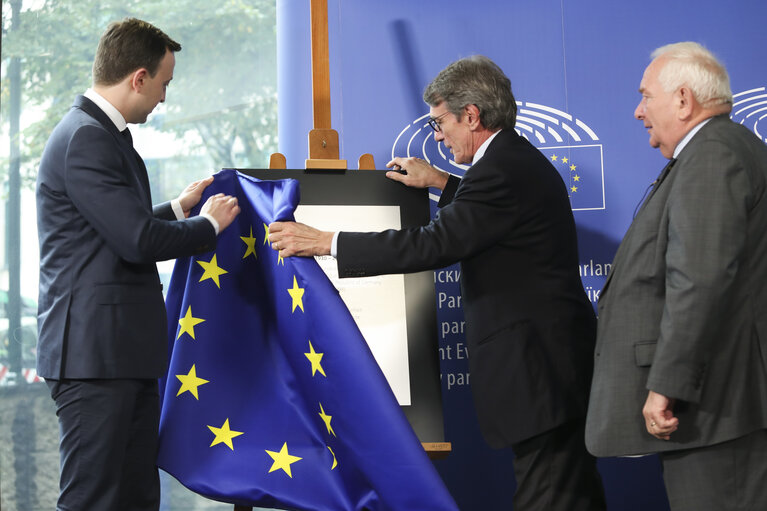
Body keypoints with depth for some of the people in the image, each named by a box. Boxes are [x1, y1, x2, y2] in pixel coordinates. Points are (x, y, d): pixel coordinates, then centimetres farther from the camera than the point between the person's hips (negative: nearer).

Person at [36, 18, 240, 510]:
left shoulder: (102, 133, 17)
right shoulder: (85, 138, -16)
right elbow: (138, 240, -20)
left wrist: (178, 208, 23)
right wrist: (209, 224, -5)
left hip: (124, 351, 11)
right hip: (96, 352, -10)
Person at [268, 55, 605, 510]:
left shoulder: (499, 170, -17)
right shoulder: (523, 161, 15)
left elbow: (433, 244, -22)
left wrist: (325, 243, -18)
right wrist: (442, 183, 29)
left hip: (537, 365, -11)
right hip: (560, 355, 11)